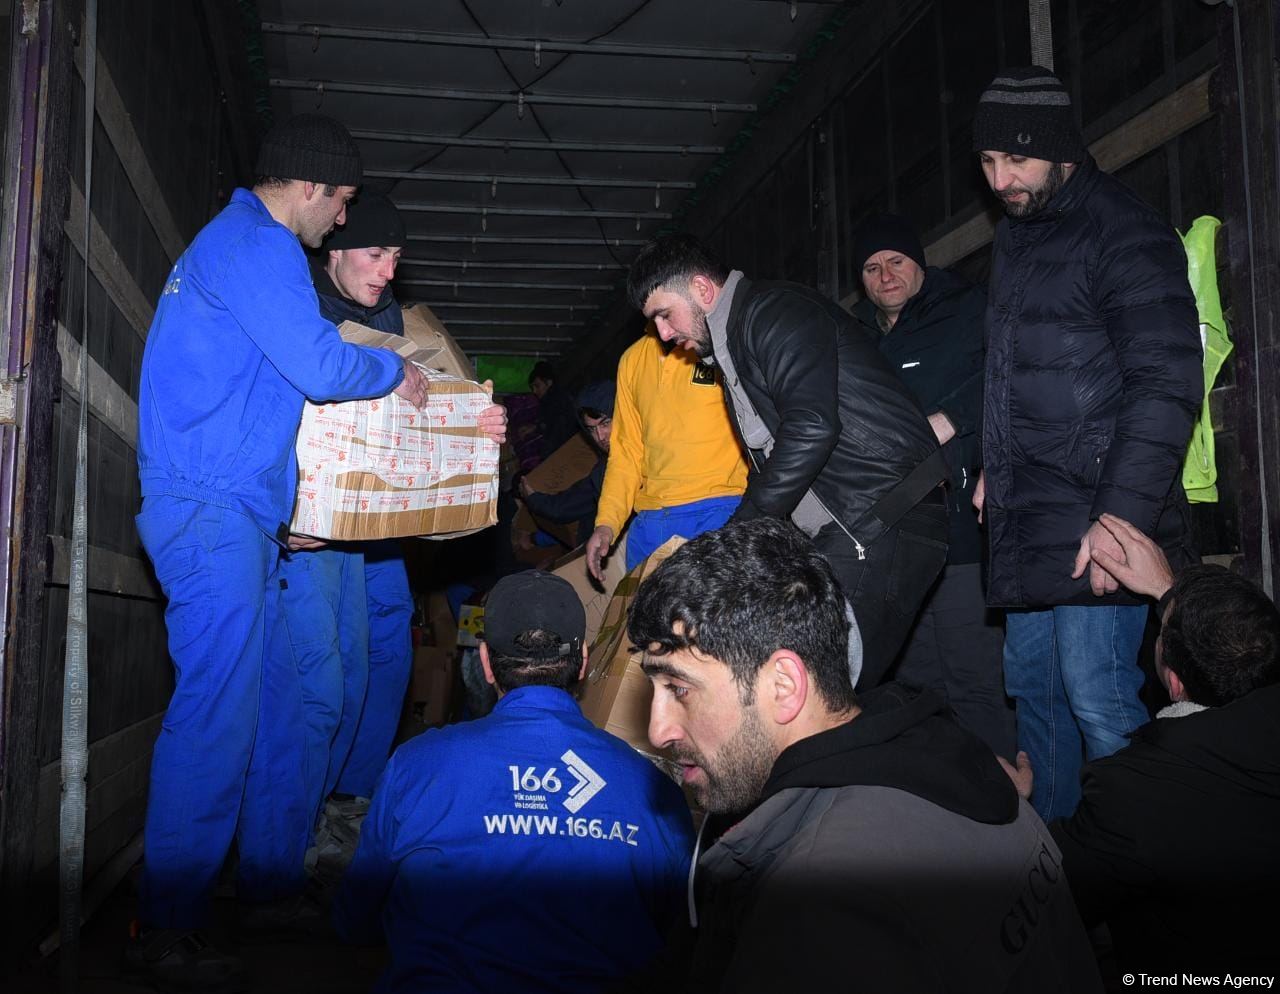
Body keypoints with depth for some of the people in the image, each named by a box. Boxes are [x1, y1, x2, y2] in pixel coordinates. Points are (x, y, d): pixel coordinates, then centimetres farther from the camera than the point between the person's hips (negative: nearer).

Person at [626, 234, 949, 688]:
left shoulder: (777, 311, -8)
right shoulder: (730, 350, 23)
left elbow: (811, 428, -22)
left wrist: (740, 535, -17)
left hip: (883, 525, -10)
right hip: (844, 532, 10)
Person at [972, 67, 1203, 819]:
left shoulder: (1125, 234, -10)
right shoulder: (1015, 234, 15)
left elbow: (1167, 388, -17)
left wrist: (1122, 516, -22)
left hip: (1096, 514, -8)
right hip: (1028, 515, 8)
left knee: (1097, 697, -10)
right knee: (1032, 686, 13)